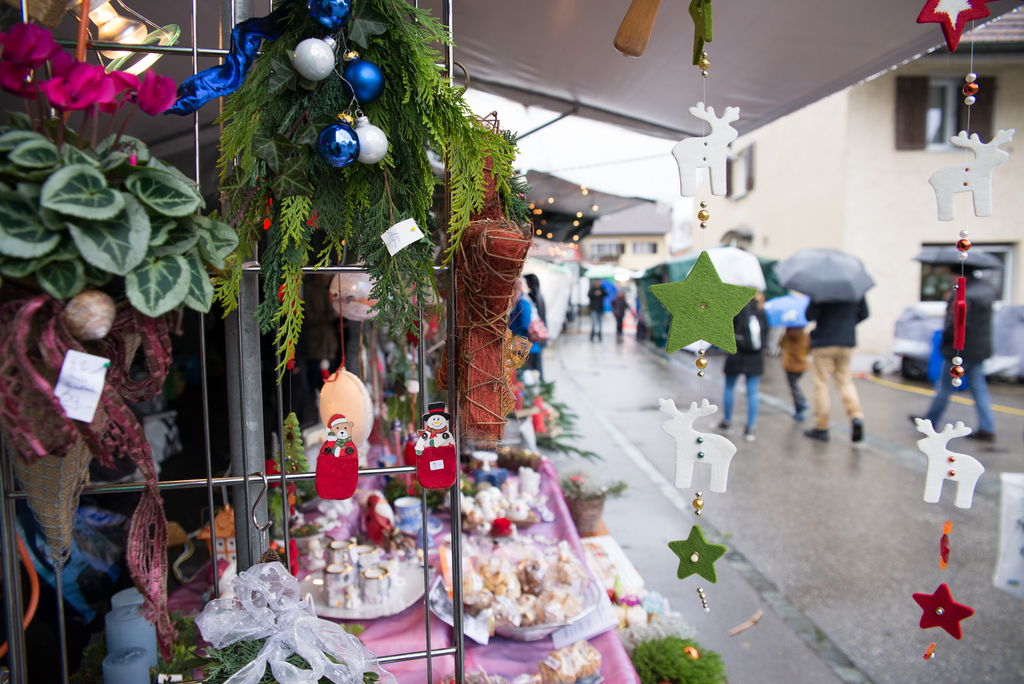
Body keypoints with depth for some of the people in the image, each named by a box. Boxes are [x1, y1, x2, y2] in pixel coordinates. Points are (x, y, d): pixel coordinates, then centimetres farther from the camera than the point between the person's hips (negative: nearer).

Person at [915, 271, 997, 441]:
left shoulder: (963, 295, -23)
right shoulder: (987, 290, 7)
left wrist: (945, 335, -8)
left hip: (961, 350, -9)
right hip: (980, 349, 9)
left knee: (945, 386, 6)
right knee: (978, 387, 13)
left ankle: (931, 420, 20)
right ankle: (987, 429, 13)